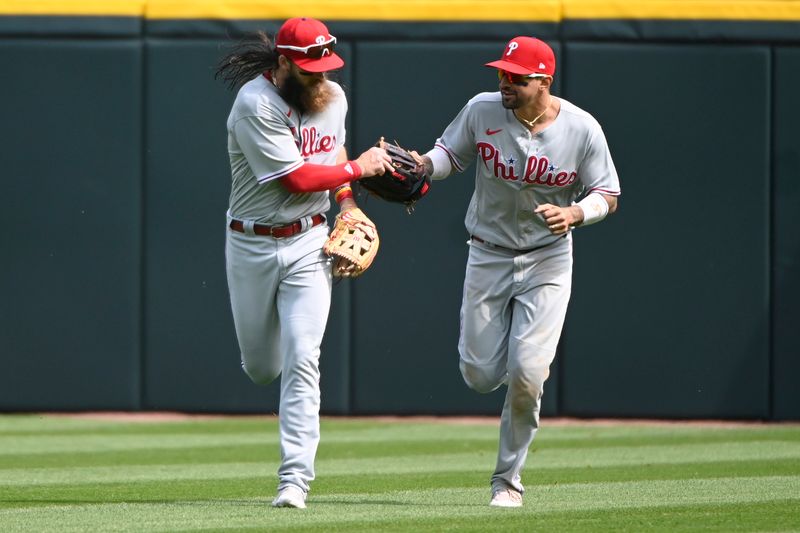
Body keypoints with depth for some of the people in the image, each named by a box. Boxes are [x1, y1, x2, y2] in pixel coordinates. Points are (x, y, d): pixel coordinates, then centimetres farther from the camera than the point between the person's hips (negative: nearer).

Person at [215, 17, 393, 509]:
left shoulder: (333, 98, 2)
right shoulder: (255, 104, -19)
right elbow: (296, 177, -22)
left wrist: (348, 204, 9)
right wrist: (357, 169, -12)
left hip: (308, 244, 3)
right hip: (252, 244, -3)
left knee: (302, 361, -11)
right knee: (261, 369, 8)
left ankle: (295, 480, -13)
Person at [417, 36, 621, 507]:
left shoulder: (582, 129, -13)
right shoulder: (482, 111, -10)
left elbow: (608, 196, -5)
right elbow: (450, 154, 5)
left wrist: (573, 214, -26)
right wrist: (419, 164, -18)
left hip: (547, 261, -2)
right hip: (489, 256, 2)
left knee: (526, 377, -12)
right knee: (480, 375, 1)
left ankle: (509, 480, 6)